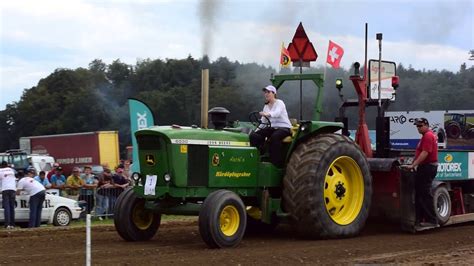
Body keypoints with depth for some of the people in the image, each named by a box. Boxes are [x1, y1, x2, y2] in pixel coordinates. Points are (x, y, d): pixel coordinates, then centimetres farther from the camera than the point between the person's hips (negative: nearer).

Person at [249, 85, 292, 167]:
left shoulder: (279, 103, -7)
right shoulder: (266, 106, 14)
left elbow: (277, 113, -30)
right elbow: (262, 121, 12)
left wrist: (268, 114, -51)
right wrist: (256, 129, -4)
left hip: (284, 127, -7)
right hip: (272, 128, 7)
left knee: (274, 137, -40)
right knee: (254, 135, -17)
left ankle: (278, 163, -32)